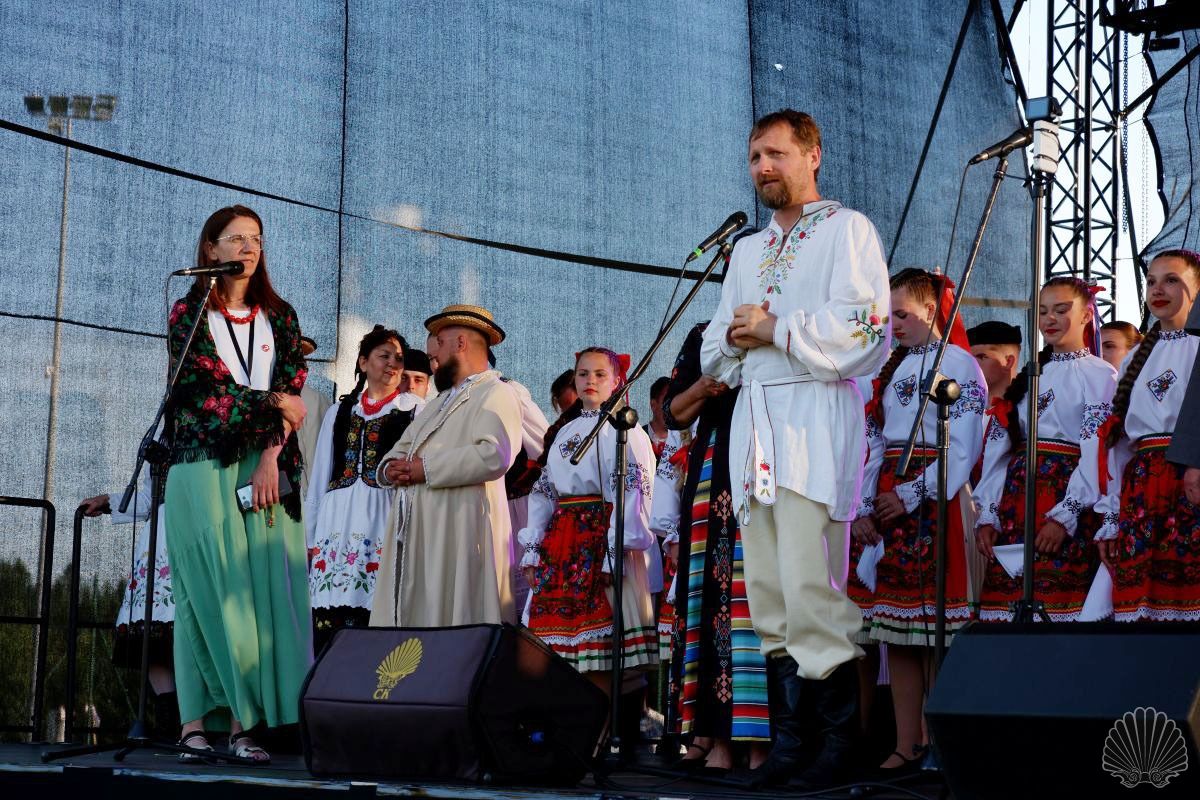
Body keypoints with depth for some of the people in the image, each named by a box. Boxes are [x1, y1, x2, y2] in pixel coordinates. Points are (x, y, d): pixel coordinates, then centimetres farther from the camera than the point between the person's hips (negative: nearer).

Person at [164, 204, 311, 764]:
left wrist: (272, 455, -10)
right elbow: (204, 391, -8)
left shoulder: (279, 316, 14)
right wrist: (272, 404, -3)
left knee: (259, 589, -4)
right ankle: (196, 720, -7)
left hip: (266, 470, 3)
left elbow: (291, 393, 4)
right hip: (204, 468, -3)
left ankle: (241, 724, -5)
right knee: (209, 591, -7)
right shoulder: (189, 313, 5)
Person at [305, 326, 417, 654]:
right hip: (337, 525, 3)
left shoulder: (415, 412, 8)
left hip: (384, 526, -3)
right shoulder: (339, 413, 19)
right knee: (327, 627, -3)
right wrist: (311, 537, 13)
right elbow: (319, 478, 18)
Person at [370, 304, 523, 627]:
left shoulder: (496, 394, -1)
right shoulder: (438, 402, 30)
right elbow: (399, 451, 28)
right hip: (413, 537, 8)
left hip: (459, 536, -8)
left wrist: (425, 468, -13)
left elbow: (494, 455, -18)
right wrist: (392, 468, 3)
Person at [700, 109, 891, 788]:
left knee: (810, 591, -15)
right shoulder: (747, 252, 26)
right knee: (770, 598, 4)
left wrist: (777, 330, -7)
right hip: (754, 421, 7)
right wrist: (737, 338, 2)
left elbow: (866, 330, -10)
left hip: (815, 418, -7)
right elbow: (716, 351, 25)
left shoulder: (847, 230, 3)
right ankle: (789, 740, 8)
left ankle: (842, 740, -8)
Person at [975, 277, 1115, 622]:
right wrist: (988, 516, 4)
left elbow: (1097, 454, -9)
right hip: (1015, 500, 6)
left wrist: (1065, 516, -18)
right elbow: (997, 452, 14)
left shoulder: (1099, 374, 1)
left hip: (1066, 505, -5)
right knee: (1009, 601, 0)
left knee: (1057, 604, -11)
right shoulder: (1029, 376, 19)